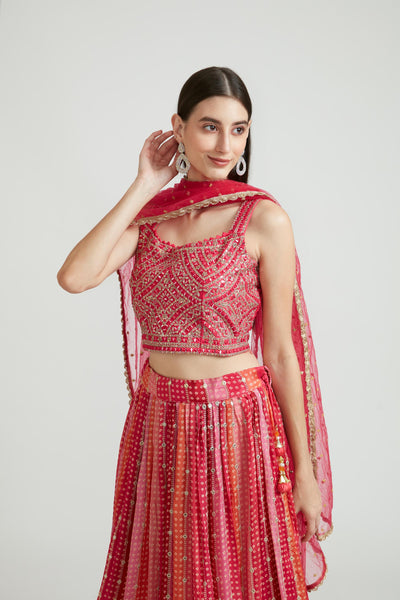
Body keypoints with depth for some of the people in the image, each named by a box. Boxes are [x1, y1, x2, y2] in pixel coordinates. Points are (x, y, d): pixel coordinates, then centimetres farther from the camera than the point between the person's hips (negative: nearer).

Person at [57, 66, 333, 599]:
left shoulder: (263, 219, -9)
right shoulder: (149, 212, 3)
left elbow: (281, 353, -8)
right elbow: (73, 277, -14)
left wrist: (305, 471, -6)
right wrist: (143, 188, -10)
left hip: (238, 425, -4)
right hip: (158, 421, 4)